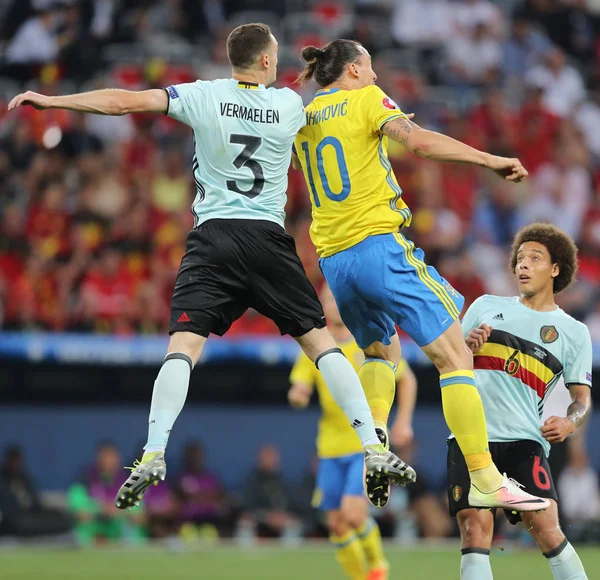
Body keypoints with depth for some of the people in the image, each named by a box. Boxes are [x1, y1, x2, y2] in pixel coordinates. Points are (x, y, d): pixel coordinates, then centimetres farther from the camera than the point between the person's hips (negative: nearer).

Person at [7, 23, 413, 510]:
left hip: (213, 237, -1)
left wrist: (52, 101, 1)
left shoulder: (206, 96, 1)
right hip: (269, 236, 1)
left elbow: (127, 101, -3)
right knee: (320, 340, 7)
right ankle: (374, 449, 2)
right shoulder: (290, 105, 6)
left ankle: (154, 456, -23)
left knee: (184, 345, -7)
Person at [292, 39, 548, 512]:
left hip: (333, 260, 7)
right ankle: (486, 481, -12)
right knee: (454, 356, -5)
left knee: (381, 352, 29)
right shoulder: (365, 99, -1)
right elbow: (419, 140, -17)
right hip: (379, 243, -7)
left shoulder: (302, 119, 16)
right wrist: (491, 160, -16)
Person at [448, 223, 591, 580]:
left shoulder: (574, 332, 13)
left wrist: (569, 422, -10)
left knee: (545, 528, -18)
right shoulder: (487, 306, 17)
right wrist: (466, 345, -2)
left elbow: (583, 397, 13)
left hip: (525, 441, -1)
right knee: (476, 529, -13)